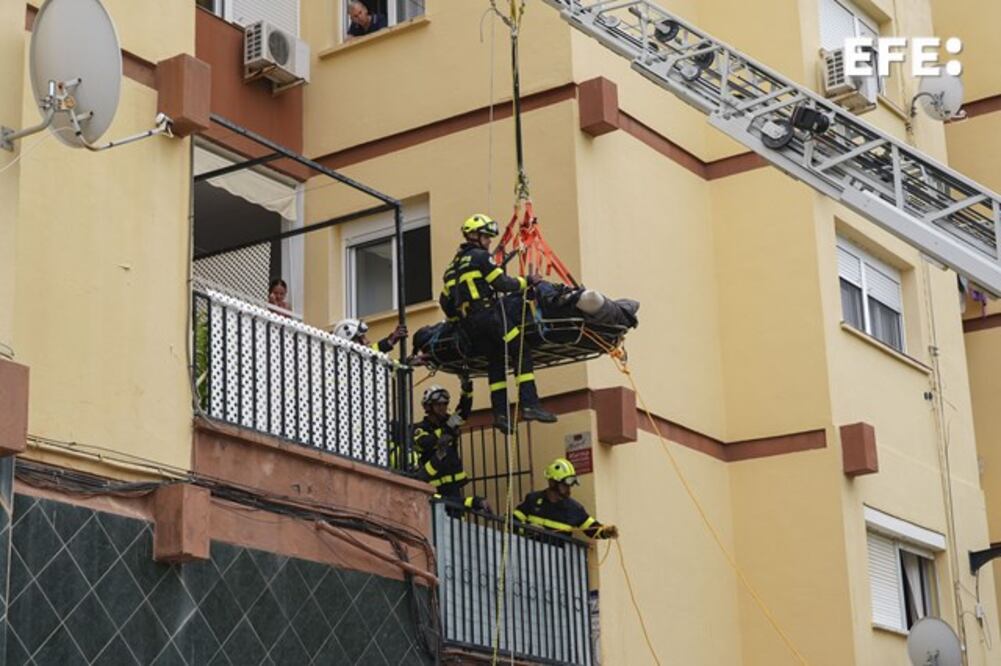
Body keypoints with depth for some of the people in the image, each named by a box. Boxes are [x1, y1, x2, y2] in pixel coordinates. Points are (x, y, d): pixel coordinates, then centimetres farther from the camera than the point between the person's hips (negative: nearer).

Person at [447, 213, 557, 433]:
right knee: (522, 354, -7)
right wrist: (527, 281, 1)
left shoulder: (454, 265, 22)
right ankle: (529, 405, -17)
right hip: (489, 314, -8)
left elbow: (447, 300, 22)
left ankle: (500, 413, 3)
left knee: (495, 364, 12)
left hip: (469, 323, 8)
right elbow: (502, 283, -11)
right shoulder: (480, 257, -4)